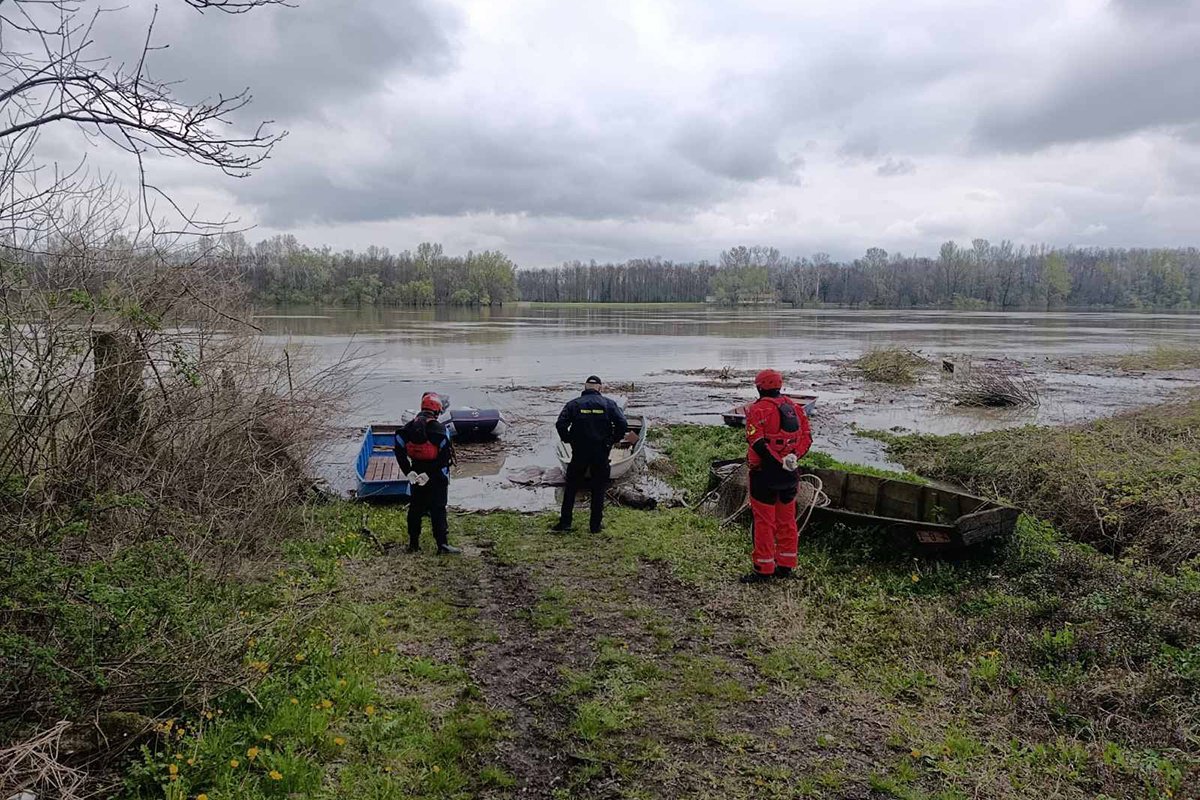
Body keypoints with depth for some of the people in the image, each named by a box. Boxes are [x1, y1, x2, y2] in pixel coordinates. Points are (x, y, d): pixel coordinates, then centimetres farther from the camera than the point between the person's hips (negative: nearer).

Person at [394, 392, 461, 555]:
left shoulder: (408, 427, 2)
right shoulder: (439, 429, -13)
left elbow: (399, 451, -3)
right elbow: (445, 454, -19)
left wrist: (409, 472, -6)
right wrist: (431, 473, -15)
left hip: (416, 473, 5)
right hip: (437, 477, -4)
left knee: (415, 509, 15)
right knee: (438, 510, -1)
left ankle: (413, 544, 22)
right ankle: (442, 545, -2)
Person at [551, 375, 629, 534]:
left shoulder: (573, 404, -1)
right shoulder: (609, 404, -1)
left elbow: (560, 424, -11)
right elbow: (623, 424, -9)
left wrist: (568, 440, 4)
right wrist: (613, 440, 5)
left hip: (579, 453, 0)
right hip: (601, 454, 0)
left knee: (571, 488, 13)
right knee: (598, 490, 11)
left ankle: (565, 522, 13)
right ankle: (596, 525, 14)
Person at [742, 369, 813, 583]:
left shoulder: (758, 409, -13)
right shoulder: (795, 407, 8)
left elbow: (756, 442, -22)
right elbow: (807, 437, 6)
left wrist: (778, 461, -17)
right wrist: (792, 458, -1)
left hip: (765, 473, -6)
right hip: (789, 474, 6)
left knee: (764, 522, 1)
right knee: (787, 520, 15)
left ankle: (764, 570, 7)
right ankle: (786, 566, 24)